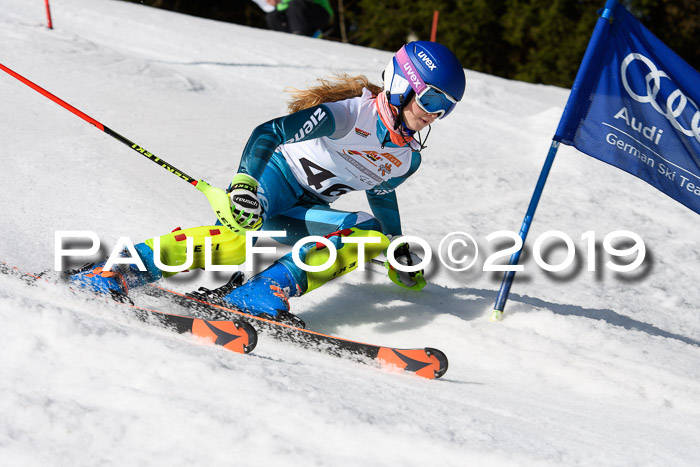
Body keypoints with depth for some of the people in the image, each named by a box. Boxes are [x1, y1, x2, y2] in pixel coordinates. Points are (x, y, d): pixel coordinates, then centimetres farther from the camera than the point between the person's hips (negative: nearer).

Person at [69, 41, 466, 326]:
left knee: (374, 233, -18)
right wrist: (244, 183, -42)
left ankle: (271, 290, -30)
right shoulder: (351, 112, -18)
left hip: (306, 213, 7)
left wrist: (399, 249, 30)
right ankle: (118, 271, -35)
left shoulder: (408, 159, 6)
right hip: (278, 177, -7)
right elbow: (270, 133, -26)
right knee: (241, 232, -37)